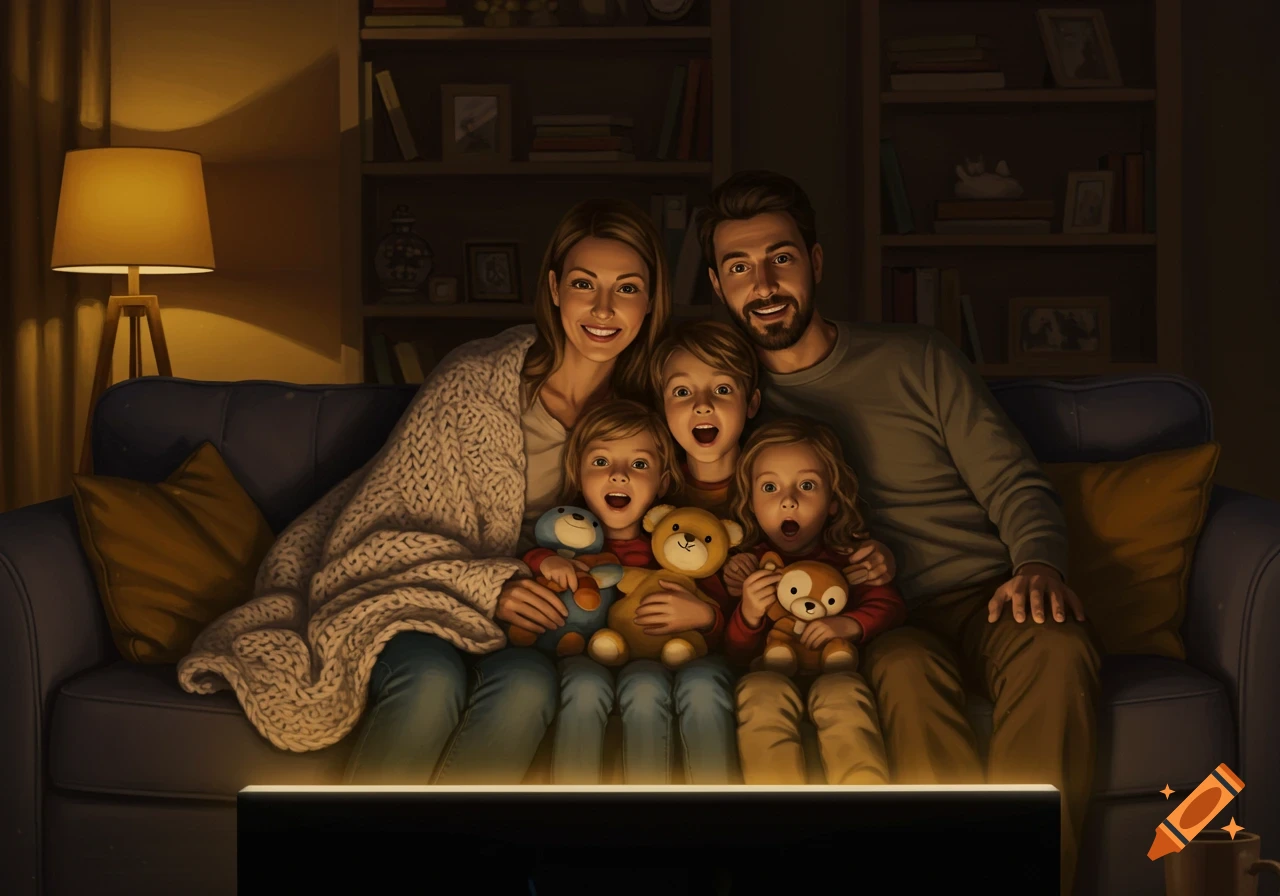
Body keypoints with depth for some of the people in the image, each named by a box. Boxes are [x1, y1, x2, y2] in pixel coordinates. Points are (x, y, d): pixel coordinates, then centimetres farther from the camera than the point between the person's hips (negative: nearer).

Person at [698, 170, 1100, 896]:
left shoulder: (916, 358, 13)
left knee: (1059, 647, -33)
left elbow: (1014, 483, 9)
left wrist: (1038, 565, -13)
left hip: (982, 598, 1)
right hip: (874, 626, -1)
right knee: (908, 666, -37)